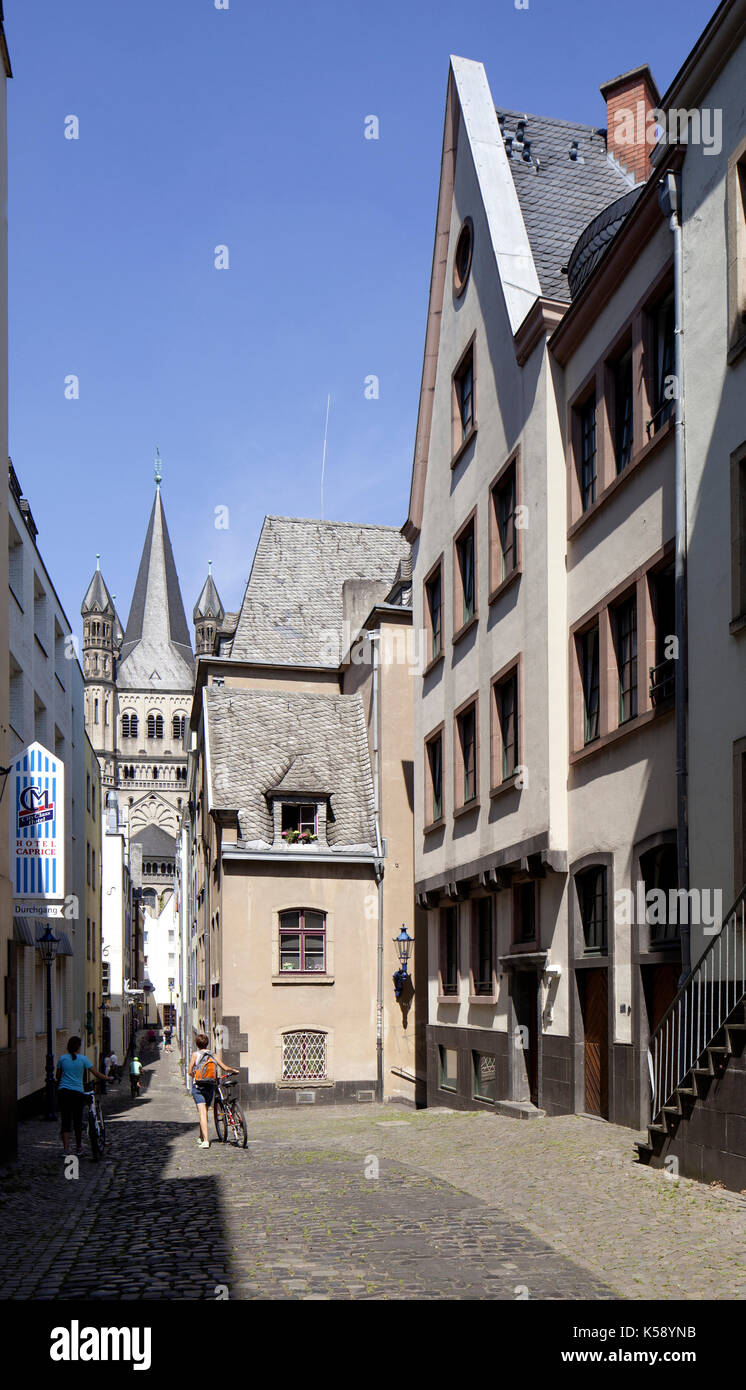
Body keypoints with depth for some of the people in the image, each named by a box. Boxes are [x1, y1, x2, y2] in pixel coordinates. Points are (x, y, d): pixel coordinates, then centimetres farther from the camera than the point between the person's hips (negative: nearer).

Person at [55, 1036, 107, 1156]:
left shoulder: (62, 1058, 5)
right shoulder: (82, 1058, -1)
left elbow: (58, 1076, 12)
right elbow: (96, 1073, -2)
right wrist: (106, 1078, 12)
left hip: (63, 1092, 1)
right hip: (78, 1092, -1)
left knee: (65, 1121, 2)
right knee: (77, 1120, 12)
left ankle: (66, 1149, -8)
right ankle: (79, 1147, 23)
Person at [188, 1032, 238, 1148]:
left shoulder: (195, 1054, -3)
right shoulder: (213, 1055, 5)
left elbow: (190, 1072, -4)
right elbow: (224, 1067, 4)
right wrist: (234, 1070, 22)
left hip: (198, 1086, -4)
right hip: (210, 1086, 4)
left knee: (202, 1113, -10)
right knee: (205, 1112, 19)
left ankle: (205, 1140, -21)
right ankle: (201, 1137, 33)